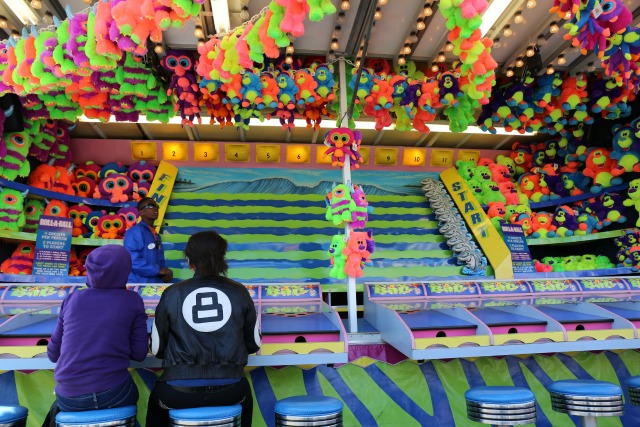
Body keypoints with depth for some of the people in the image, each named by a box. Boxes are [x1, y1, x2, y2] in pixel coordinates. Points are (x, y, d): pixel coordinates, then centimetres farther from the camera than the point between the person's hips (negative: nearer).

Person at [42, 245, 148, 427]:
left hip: (69, 399, 3)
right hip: (112, 395, -3)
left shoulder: (72, 299, 4)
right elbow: (139, 354, -2)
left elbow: (53, 354, 10)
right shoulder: (132, 300, -4)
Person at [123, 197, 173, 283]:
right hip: (138, 284, -8)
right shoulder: (135, 232, -11)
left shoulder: (156, 236, 15)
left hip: (155, 284, 8)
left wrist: (166, 273, -3)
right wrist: (158, 270, -16)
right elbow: (132, 261, -22)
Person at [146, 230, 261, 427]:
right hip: (229, 389, 1)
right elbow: (254, 344, 10)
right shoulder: (239, 292, 0)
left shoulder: (172, 293, -2)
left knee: (156, 402, 35)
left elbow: (157, 348, 6)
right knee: (245, 399, 36)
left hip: (180, 390, 0)